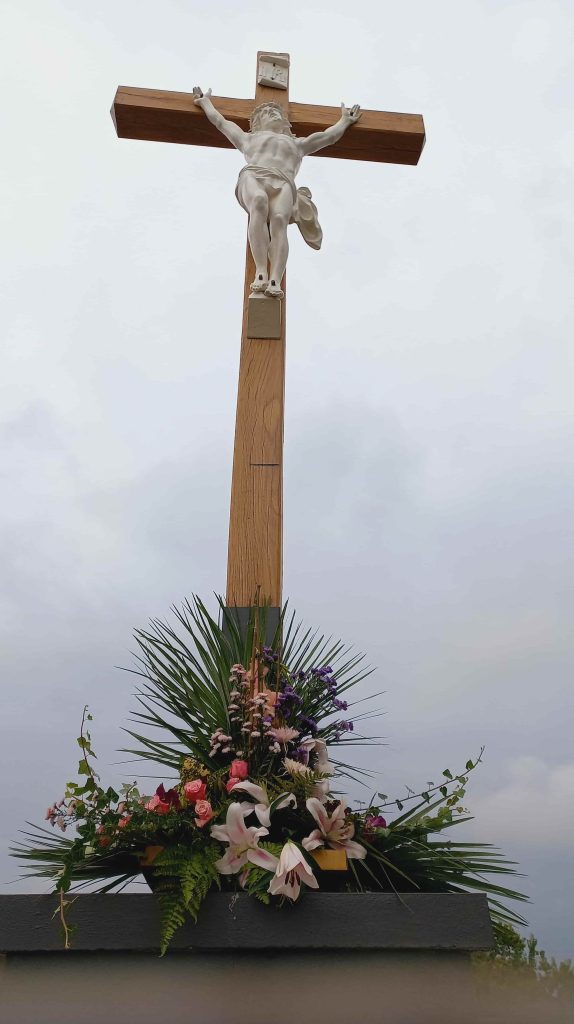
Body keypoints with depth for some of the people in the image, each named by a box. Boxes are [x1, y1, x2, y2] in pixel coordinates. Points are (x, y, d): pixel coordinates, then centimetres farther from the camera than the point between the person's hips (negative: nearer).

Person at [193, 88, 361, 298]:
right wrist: (205, 102, 60)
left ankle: (275, 281, -54)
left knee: (279, 219, -35)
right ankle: (261, 273, -51)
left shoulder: (297, 144, 44)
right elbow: (221, 122, 49)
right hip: (253, 175, -1)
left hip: (283, 182, 1)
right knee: (259, 203, -40)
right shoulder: (249, 139, 42)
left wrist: (345, 120, 61)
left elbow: (330, 135, 50)